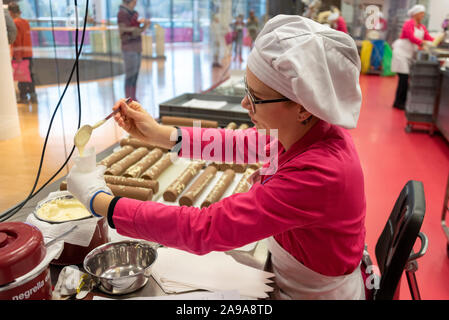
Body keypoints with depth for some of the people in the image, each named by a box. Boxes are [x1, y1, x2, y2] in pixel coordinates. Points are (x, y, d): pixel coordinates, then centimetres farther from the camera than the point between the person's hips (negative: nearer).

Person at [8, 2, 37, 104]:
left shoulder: (15, 23, -10)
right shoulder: (26, 22, 12)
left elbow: (17, 40, -15)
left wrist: (17, 56, -15)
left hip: (19, 55, -7)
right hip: (29, 53, 7)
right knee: (29, 75, 11)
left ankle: (23, 97, 1)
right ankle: (33, 96, 13)